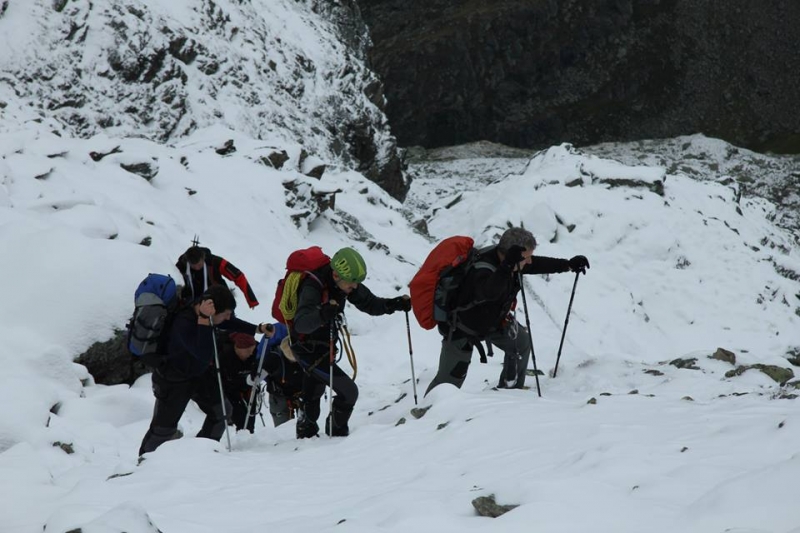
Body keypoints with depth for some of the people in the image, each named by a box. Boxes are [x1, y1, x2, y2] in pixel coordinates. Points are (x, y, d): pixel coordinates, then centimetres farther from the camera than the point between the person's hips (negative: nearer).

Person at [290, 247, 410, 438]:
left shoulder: (345, 282, -9)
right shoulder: (312, 287, -32)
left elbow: (369, 303, 2)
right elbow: (301, 324, -44)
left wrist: (394, 304, -16)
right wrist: (322, 315, -63)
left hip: (324, 348, 9)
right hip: (308, 349, -9)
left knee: (312, 395, 26)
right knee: (348, 391, -16)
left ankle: (305, 436, 45)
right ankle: (336, 433, 2)